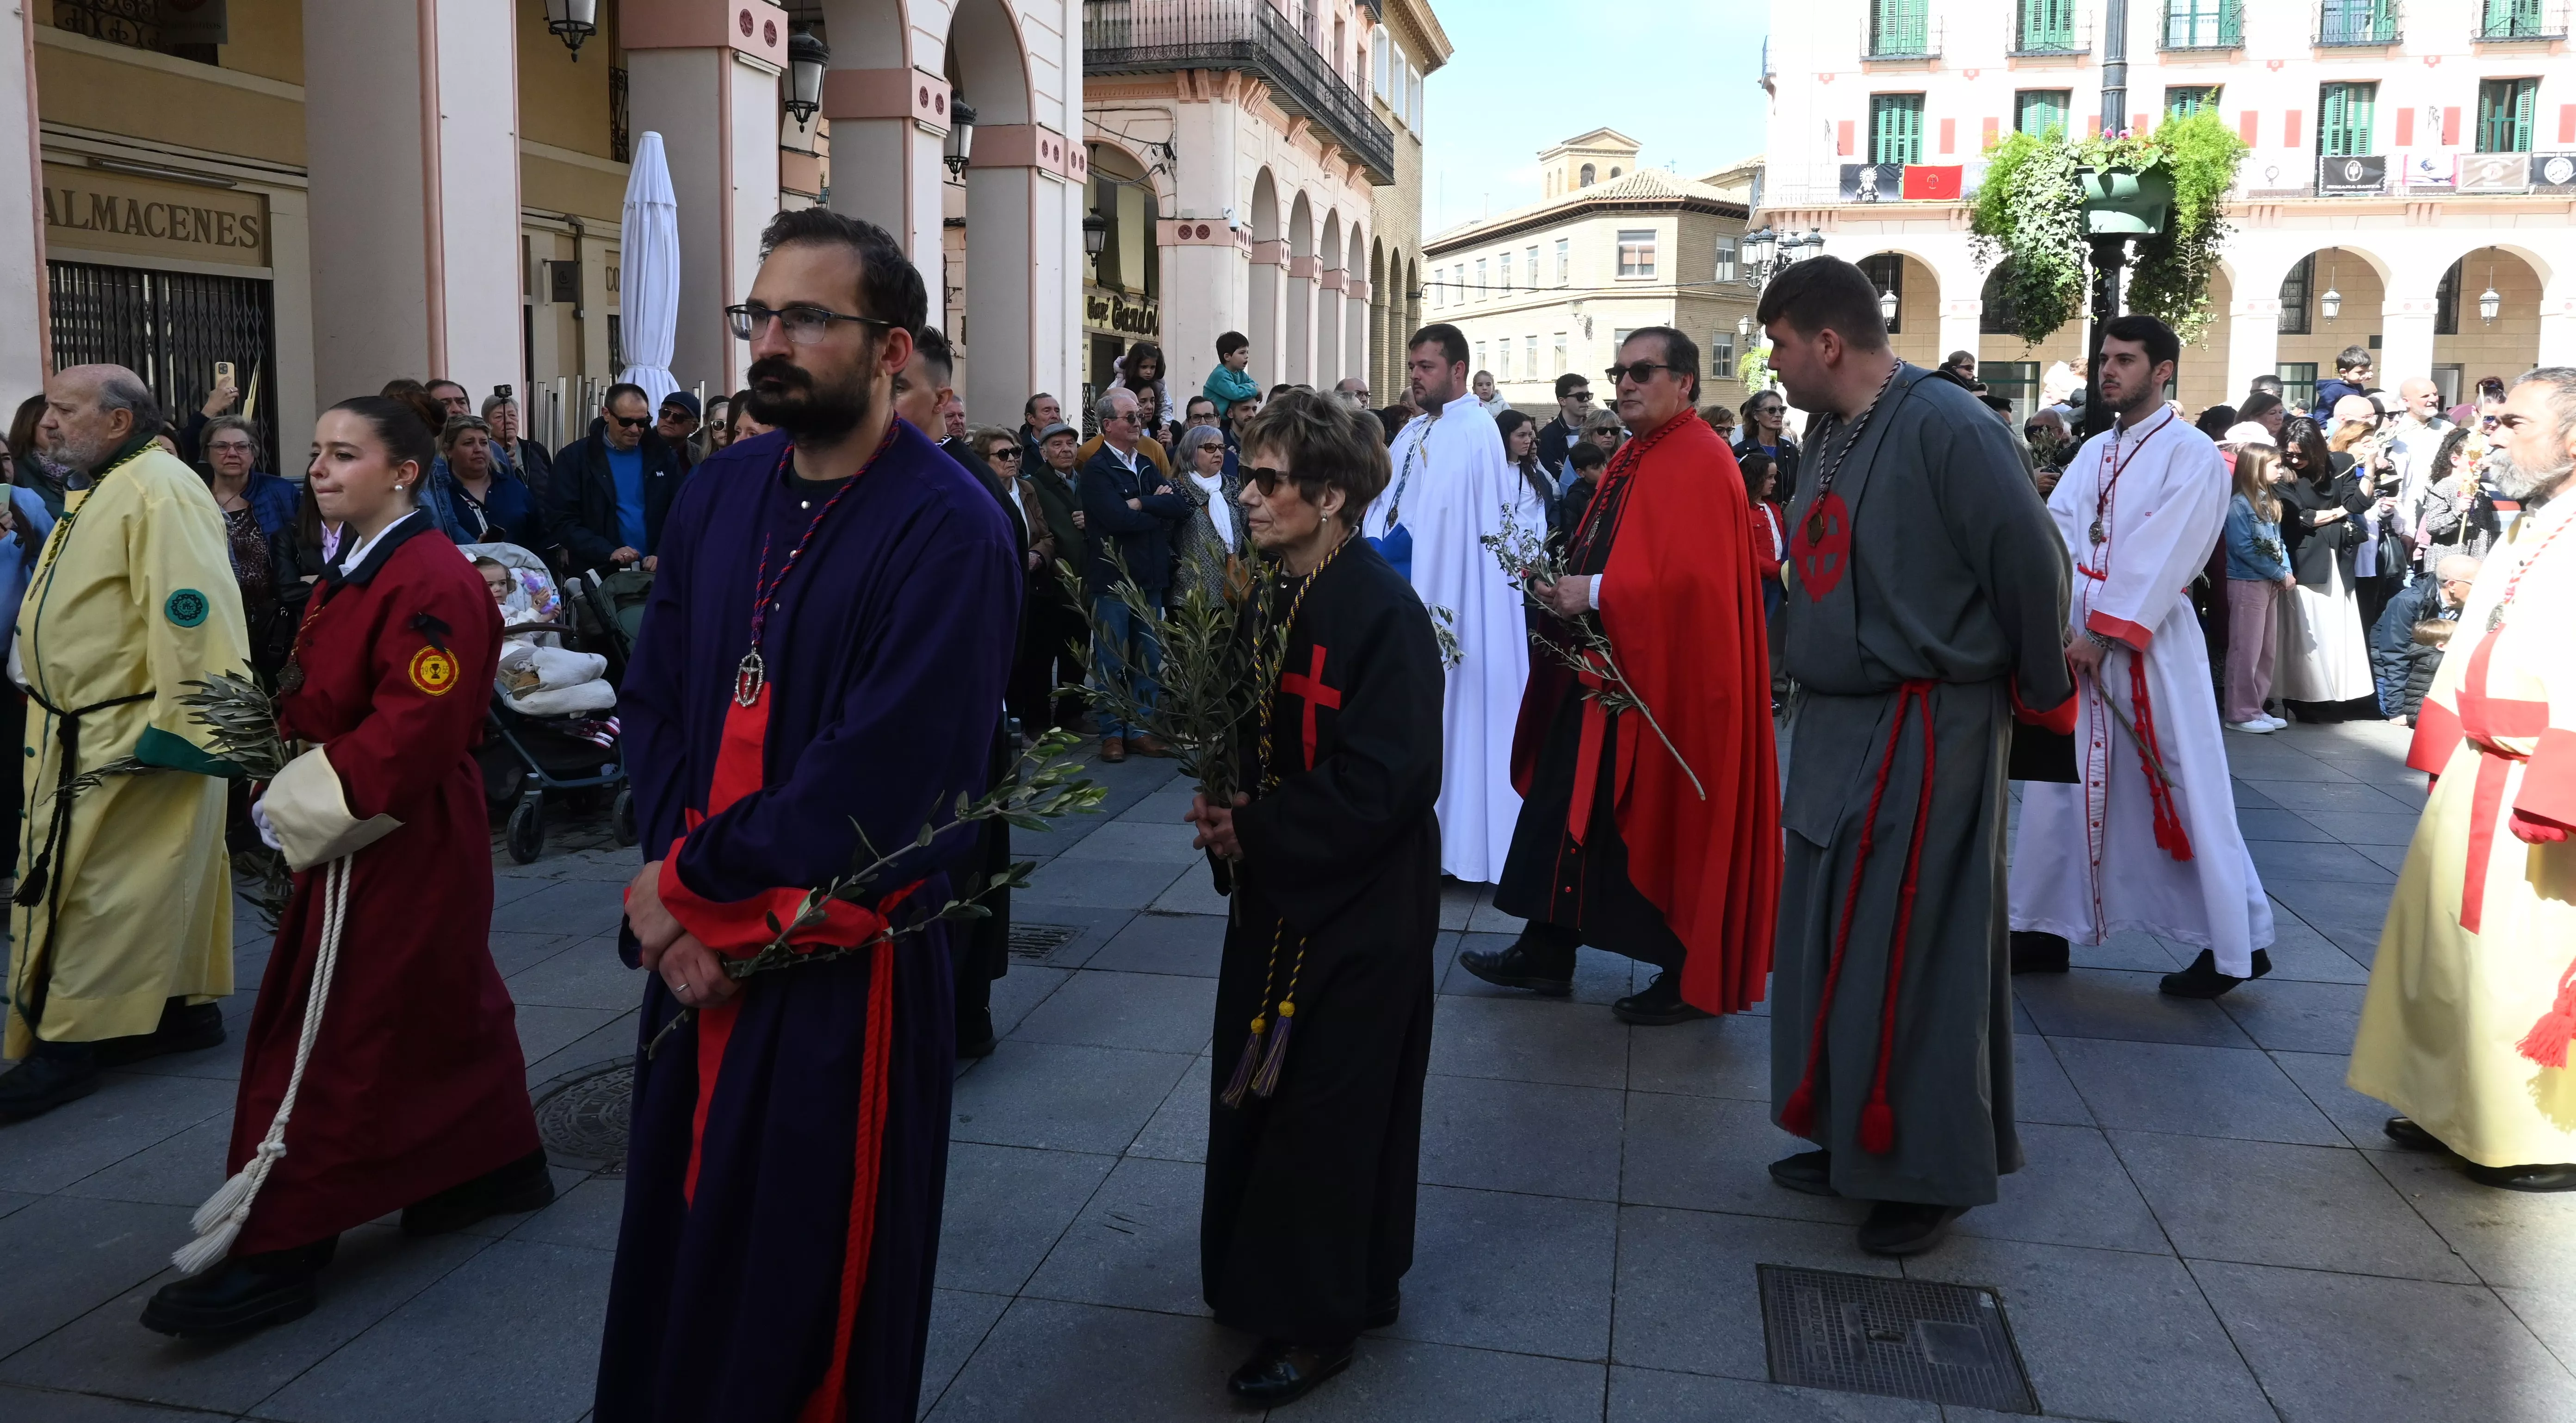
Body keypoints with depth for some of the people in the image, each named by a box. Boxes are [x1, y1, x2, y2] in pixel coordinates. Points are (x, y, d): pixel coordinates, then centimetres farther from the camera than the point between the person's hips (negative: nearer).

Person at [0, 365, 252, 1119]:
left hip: (135, 740, -10)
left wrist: (174, 732, -26)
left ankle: (72, 1042, 4)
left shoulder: (160, 491, -18)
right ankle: (186, 1006, 25)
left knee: (96, 888, -4)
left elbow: (192, 617, -26)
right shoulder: (99, 493, 16)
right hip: (85, 737, 10)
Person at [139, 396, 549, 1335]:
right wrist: (293, 788, 2)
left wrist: (303, 805, -20)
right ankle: (499, 1167, 34)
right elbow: (326, 704, 19)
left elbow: (417, 731, -26)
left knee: (330, 1040, -4)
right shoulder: (350, 576, 12)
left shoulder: (434, 584, -20)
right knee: (446, 1008, 19)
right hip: (357, 835, 10)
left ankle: (279, 1255, 4)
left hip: (404, 844, -10)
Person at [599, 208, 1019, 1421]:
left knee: (806, 1307, 10)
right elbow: (652, 698, 6)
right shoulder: (723, 491, 6)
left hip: (844, 972, -6)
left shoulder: (948, 532, -17)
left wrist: (688, 883, -11)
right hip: (699, 956, 6)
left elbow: (875, 780, -21)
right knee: (674, 1262, 19)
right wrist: (676, 883, -9)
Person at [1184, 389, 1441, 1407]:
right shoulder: (1270, 597, 4)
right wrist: (1225, 811, -5)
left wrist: (1256, 833, -16)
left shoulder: (1383, 613, -20)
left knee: (1326, 1110, 3)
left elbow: (1381, 785, -23)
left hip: (1357, 912, -8)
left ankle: (1319, 1320, 20)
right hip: (1275, 898, 8)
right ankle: (1260, 1282, 35)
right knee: (1259, 1089, 16)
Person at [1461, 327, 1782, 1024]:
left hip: (1665, 681, -10)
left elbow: (1694, 578, -25)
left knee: (1666, 831, 1)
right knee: (1568, 811, 13)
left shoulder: (1700, 464, -16)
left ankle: (1692, 981, 16)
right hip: (1599, 670, 10)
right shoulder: (1632, 459, 14)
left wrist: (1595, 593, -23)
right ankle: (1546, 954, 24)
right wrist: (1566, 583, 4)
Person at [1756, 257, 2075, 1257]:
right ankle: (1851, 1139, 30)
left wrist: (2039, 696, -2)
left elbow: (2031, 565, -14)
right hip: (1836, 726, 8)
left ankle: (1930, 1174, 17)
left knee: (1911, 956, 1)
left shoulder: (1947, 426, -18)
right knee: (1833, 943, 15)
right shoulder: (1831, 434, 9)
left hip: (1923, 735, -8)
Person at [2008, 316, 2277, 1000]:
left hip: (2150, 646, -7)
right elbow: (2057, 532, 2)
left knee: (2186, 792, -2)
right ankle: (2044, 928, 20)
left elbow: (2162, 558, -14)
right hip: (2077, 637, 7)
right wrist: (2057, 620, -13)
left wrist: (2102, 635, -16)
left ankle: (2236, 944, 10)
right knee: (2057, 785, 9)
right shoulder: (2094, 452, 14)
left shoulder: (2192, 454, -6)